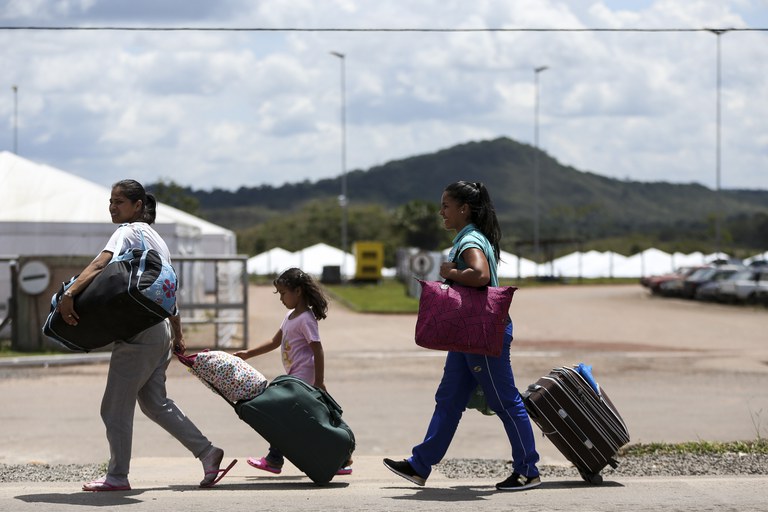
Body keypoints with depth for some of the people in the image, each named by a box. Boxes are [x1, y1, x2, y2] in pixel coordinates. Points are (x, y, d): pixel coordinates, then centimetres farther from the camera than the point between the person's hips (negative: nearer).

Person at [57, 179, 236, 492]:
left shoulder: (129, 232, -9)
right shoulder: (155, 238, 20)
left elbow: (100, 264, -28)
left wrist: (69, 293, -40)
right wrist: (178, 335, 27)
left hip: (138, 333, -9)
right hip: (160, 332, 9)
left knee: (115, 407, -1)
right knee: (154, 402, 17)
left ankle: (117, 477, 5)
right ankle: (206, 452, 14)